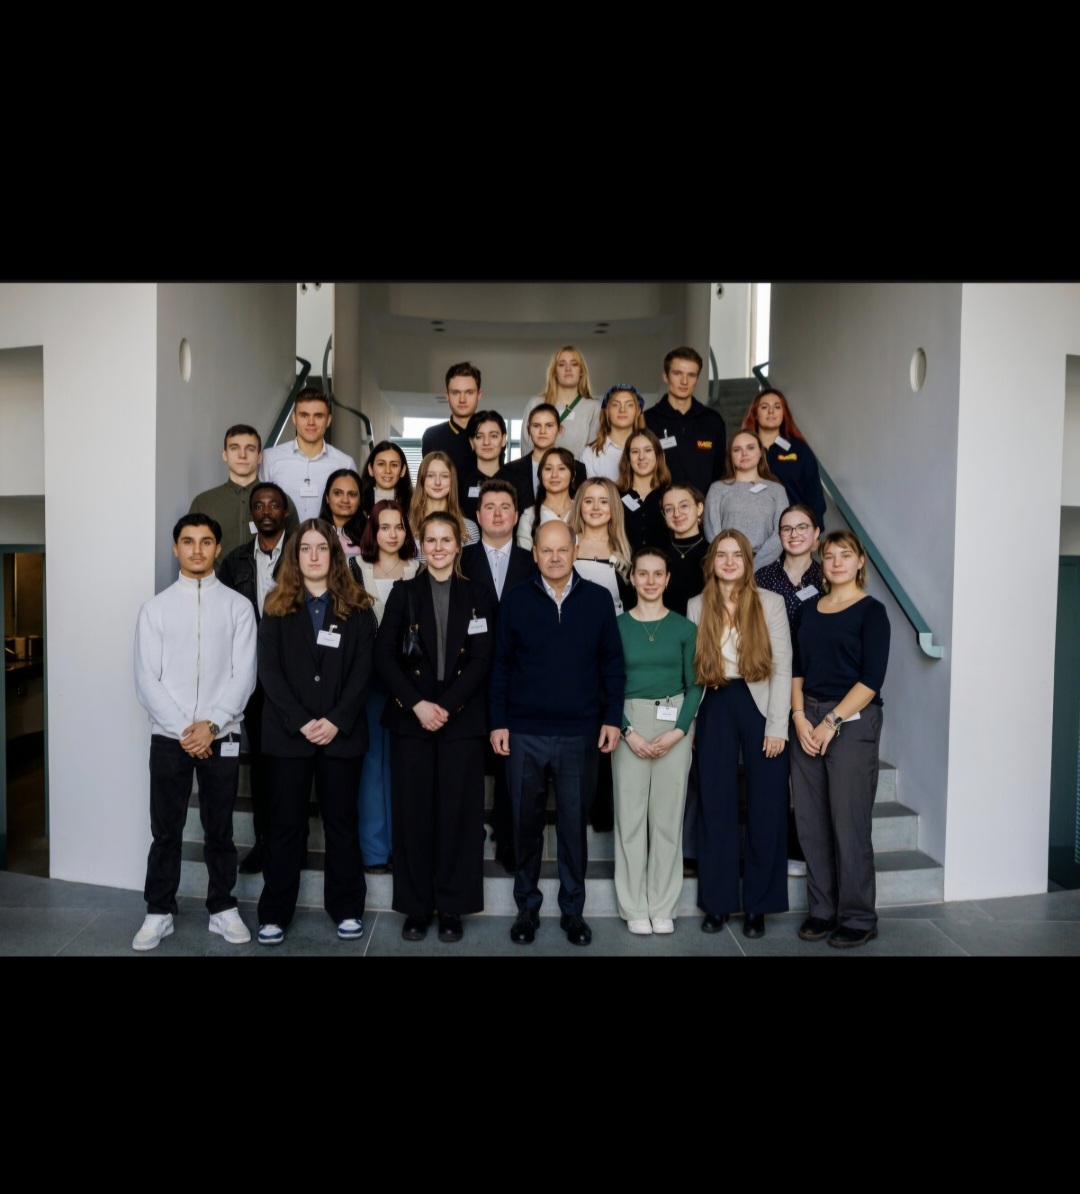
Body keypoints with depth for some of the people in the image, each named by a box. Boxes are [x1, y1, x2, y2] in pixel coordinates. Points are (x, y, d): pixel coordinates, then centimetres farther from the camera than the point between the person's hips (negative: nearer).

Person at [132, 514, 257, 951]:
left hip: (222, 737, 0)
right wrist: (182, 729, -11)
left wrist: (211, 724, -13)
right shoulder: (155, 608, 3)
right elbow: (147, 680, -3)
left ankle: (223, 909, 24)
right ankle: (159, 912, 24)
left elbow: (244, 676, -4)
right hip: (168, 737, 1)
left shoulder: (237, 606, 1)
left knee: (219, 830, 10)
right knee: (166, 830, 9)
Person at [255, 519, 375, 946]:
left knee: (342, 820, 9)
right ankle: (274, 913, 17)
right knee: (284, 823, 6)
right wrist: (300, 721, -13)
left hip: (342, 732, 0)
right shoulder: (277, 606, 5)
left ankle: (347, 909, 19)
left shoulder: (357, 607, 4)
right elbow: (269, 671, -3)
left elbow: (362, 671, -2)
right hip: (288, 732, 0)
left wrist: (336, 721, -13)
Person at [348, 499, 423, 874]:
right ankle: (374, 848, 13)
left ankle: (401, 844, 18)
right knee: (372, 760, 4)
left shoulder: (418, 573, 6)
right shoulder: (356, 569, 3)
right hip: (367, 674, -1)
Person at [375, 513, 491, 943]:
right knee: (413, 811, 3)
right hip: (410, 718, 0)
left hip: (461, 719, 0)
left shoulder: (475, 596, 8)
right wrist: (416, 704, -12)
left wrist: (447, 705, -12)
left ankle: (452, 907, 13)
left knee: (457, 811, 2)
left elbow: (481, 660, -1)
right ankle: (416, 906, 15)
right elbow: (384, 655, -1)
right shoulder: (403, 592, 7)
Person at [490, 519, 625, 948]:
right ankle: (527, 907, 27)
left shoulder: (598, 599, 1)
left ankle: (573, 910, 25)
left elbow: (612, 663, 4)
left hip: (580, 733, 0)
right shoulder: (514, 599, 0)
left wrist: (612, 717, -2)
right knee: (526, 823, 11)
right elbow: (501, 664, 2)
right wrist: (498, 722, -2)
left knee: (574, 825, 9)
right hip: (525, 732, 0)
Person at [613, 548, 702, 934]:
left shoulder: (684, 627, 4)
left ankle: (663, 906, 16)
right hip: (629, 725, 0)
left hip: (674, 726, 1)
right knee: (630, 814, 2)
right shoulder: (617, 626, 2)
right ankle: (634, 907, 13)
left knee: (668, 815, 5)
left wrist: (678, 731, -9)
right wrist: (628, 732, -10)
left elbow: (694, 684, 3)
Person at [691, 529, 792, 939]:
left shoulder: (770, 603, -2)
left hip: (760, 707, -1)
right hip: (715, 710, 1)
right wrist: (688, 721, -2)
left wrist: (777, 725, -10)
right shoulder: (697, 606, 3)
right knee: (715, 805, 7)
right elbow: (690, 668, 4)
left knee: (765, 807, 4)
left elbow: (782, 668, -4)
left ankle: (757, 904, 17)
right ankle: (717, 901, 19)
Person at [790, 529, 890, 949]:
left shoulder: (871, 611, -2)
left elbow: (872, 678, -9)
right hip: (807, 721, 5)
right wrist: (799, 716, -3)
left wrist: (831, 722, -14)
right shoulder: (809, 610, 13)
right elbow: (796, 668, 12)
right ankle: (822, 909, 21)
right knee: (811, 823, 8)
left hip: (852, 722, -5)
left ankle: (858, 918, 13)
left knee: (849, 824, -1)